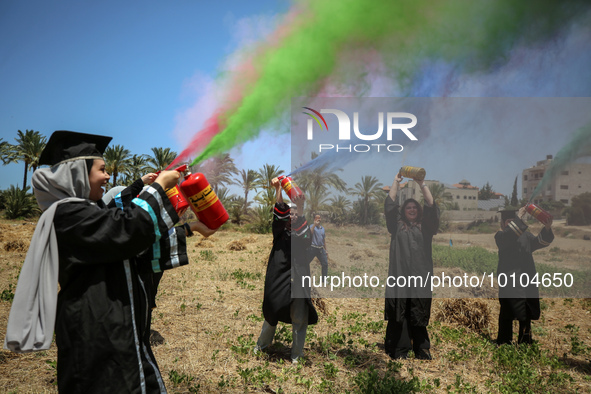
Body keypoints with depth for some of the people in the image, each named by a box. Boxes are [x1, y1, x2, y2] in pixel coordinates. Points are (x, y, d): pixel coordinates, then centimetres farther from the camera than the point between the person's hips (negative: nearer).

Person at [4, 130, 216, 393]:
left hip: (114, 328, 10)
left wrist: (186, 230, 16)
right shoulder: (68, 214, -15)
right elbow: (129, 227, -26)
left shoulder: (88, 213, 16)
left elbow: (137, 246, 18)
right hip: (96, 335, -10)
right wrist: (159, 186, -13)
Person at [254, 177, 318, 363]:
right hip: (277, 279, 2)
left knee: (299, 319, 4)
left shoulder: (303, 233, 1)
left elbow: (304, 235, -22)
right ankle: (262, 343, 41)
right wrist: (278, 189, -22)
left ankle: (296, 354, 22)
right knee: (271, 313, 19)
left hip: (297, 282, -2)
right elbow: (279, 212, -9)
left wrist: (300, 211, -37)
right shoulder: (280, 231, 5)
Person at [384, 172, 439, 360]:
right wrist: (396, 182, 4)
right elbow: (389, 205, 5)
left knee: (419, 314, 4)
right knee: (399, 313, -1)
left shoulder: (425, 227, 14)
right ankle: (399, 350, 4)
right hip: (399, 275, 0)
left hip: (420, 275, 1)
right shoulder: (397, 226, 13)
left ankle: (421, 349, 12)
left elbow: (431, 206, 2)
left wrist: (422, 184, -2)